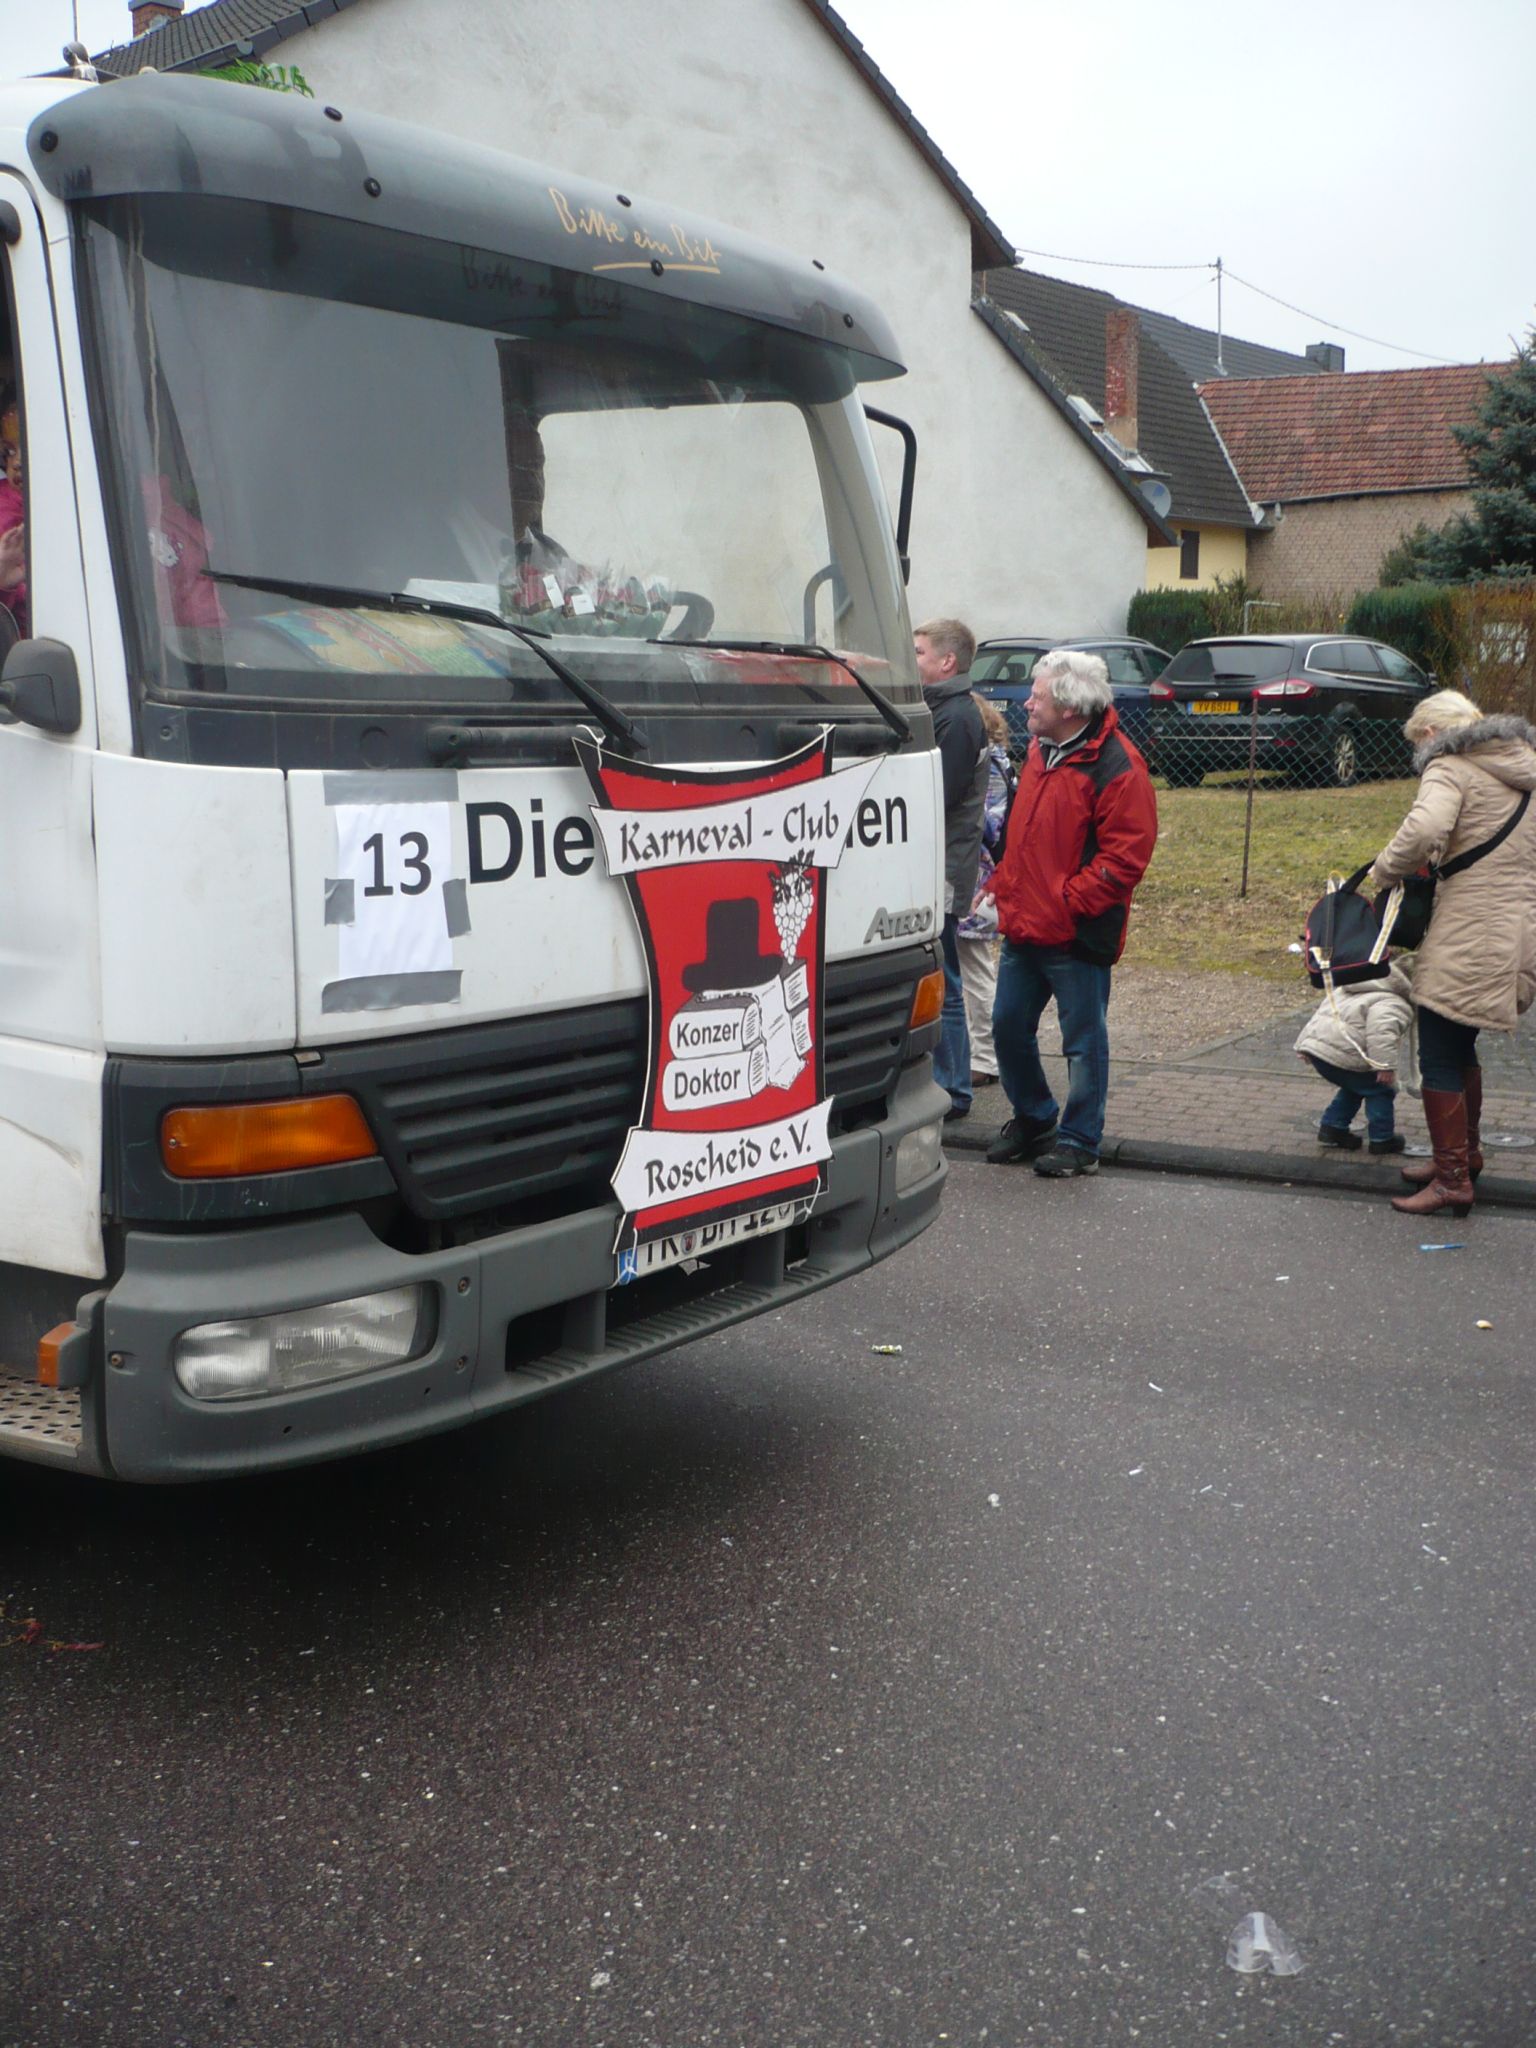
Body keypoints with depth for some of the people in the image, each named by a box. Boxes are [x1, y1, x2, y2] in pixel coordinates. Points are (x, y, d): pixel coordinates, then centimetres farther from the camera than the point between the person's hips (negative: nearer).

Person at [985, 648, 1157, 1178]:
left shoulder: (1117, 768, -16)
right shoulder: (1040, 749, 11)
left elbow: (1125, 857, -18)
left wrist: (1067, 902, -18)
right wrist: (1006, 883, 13)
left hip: (1076, 937, -8)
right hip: (1022, 928, 8)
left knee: (1083, 1041, 4)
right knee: (1009, 1027, 16)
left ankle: (1078, 1140, 18)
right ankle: (1033, 1120, 34)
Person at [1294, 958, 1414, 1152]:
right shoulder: (1396, 1005, -3)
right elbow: (1381, 1023, -24)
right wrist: (1385, 1065, -27)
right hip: (1341, 1054, -9)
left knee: (1354, 1086, 29)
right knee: (1380, 1090, 9)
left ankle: (1331, 1127, 26)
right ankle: (1382, 1138, 15)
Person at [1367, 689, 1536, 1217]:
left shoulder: (1451, 768, -6)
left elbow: (1424, 829, -26)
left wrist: (1384, 872, -10)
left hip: (1469, 941, -9)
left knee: (1440, 1059, -1)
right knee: (1462, 1050, 23)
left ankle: (1452, 1179, 2)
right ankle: (1465, 1154, 35)